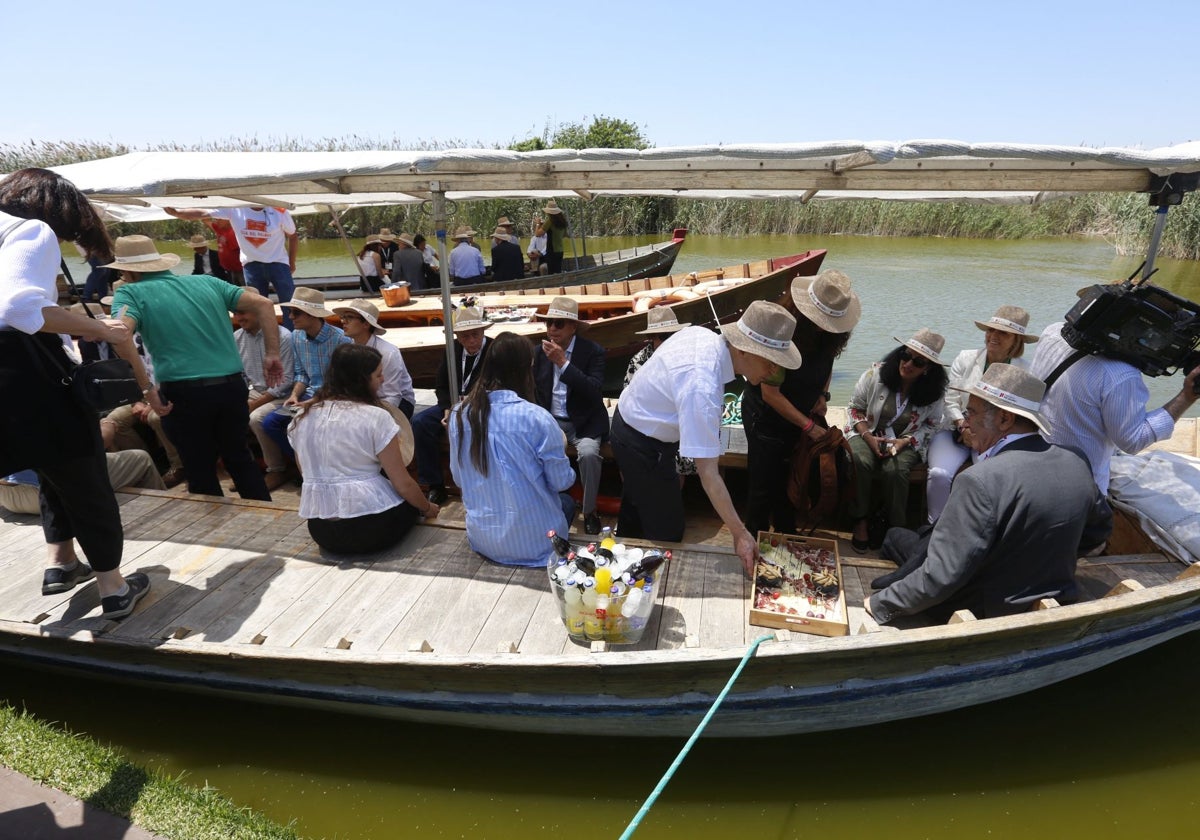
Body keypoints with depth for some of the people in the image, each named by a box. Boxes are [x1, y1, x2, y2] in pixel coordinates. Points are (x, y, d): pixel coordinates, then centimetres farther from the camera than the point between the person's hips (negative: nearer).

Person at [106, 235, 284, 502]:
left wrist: (147, 389, -13)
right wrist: (272, 354, 6)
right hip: (232, 386, 4)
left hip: (184, 393, -4)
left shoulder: (130, 293, 3)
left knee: (200, 471, 15)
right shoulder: (206, 282, 15)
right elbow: (263, 304, 7)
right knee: (239, 458, 23)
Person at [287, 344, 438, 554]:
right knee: (411, 498, 27)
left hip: (320, 530, 5)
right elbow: (403, 484, -12)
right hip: (371, 526, -4)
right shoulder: (375, 417, -13)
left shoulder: (302, 417, 5)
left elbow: (310, 472, 17)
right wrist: (427, 508, 7)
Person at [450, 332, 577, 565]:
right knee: (567, 502, 30)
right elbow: (562, 482, -11)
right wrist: (560, 450, 11)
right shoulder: (536, 417, -22)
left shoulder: (459, 414, -6)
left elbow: (458, 478, 5)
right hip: (532, 542, -4)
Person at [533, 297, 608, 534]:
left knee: (588, 453, -32)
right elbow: (535, 389, 13)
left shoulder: (593, 351, -10)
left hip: (584, 422, -3)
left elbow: (595, 392, -24)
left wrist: (563, 362, -27)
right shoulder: (541, 351, 3)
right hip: (550, 420, 4)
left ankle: (589, 511, -10)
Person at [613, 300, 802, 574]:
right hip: (643, 446, -9)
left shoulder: (701, 333, -13)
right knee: (667, 533, 4)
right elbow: (708, 473, -35)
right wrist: (740, 534, -29)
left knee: (636, 507, 29)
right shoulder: (702, 388, -38)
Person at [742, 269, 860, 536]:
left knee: (789, 483, 15)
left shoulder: (828, 334, -10)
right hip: (766, 417, -6)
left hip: (803, 413, 6)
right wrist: (809, 426, -22)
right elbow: (770, 395, -27)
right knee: (764, 486, 2)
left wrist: (823, 394, -4)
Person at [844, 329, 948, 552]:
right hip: (868, 434, 0)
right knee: (861, 461, -33)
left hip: (905, 442, 0)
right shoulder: (876, 373, -12)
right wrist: (868, 437, -15)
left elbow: (931, 424, 5)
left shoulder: (933, 391, -7)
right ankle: (860, 521, -13)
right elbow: (855, 407, -2)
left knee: (895, 469, -32)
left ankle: (893, 526, -10)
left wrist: (905, 441, -13)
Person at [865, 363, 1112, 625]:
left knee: (896, 535, 11)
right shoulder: (1076, 463, -8)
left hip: (984, 615, -6)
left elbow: (941, 575, -30)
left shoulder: (982, 480, -31)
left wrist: (880, 604, -17)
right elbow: (1100, 528, 11)